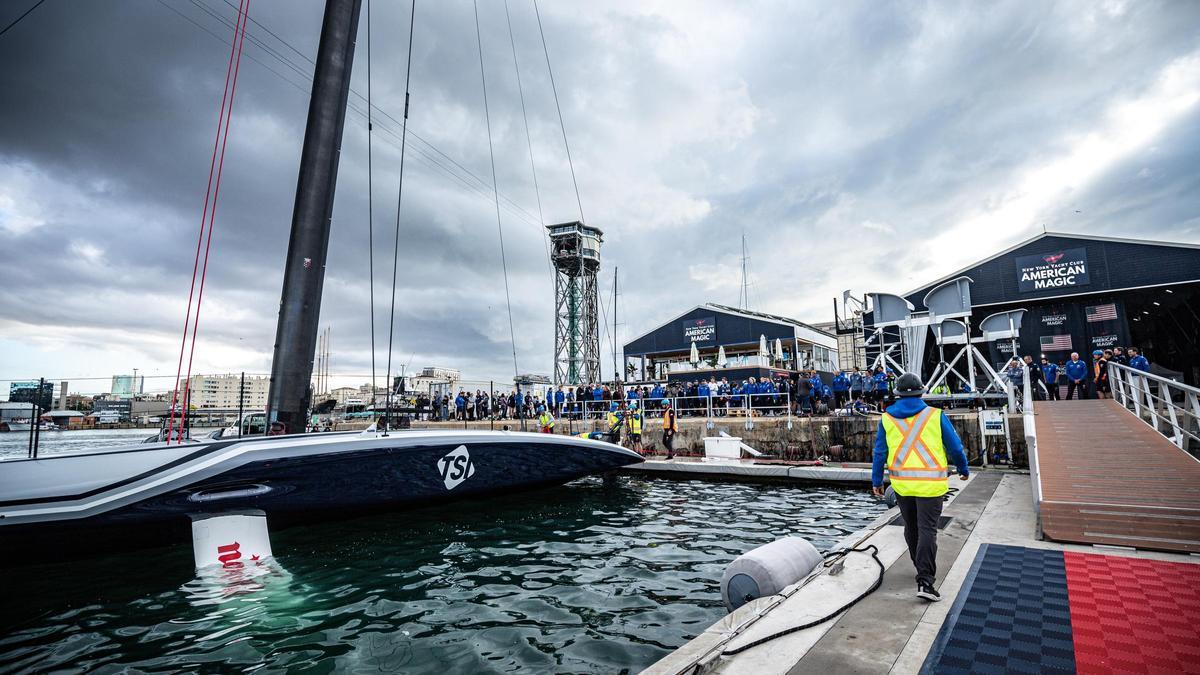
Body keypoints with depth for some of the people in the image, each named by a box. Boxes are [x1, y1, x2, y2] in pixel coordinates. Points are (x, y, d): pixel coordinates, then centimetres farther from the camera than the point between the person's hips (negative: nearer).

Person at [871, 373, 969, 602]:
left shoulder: (887, 418, 2)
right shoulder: (935, 415, -4)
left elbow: (879, 452, 3)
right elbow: (955, 447, 3)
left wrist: (876, 481, 11)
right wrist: (964, 469, 21)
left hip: (901, 484, 3)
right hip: (930, 484, -2)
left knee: (911, 529, 18)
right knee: (927, 530, -2)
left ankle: (924, 569, 36)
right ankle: (925, 581, -10)